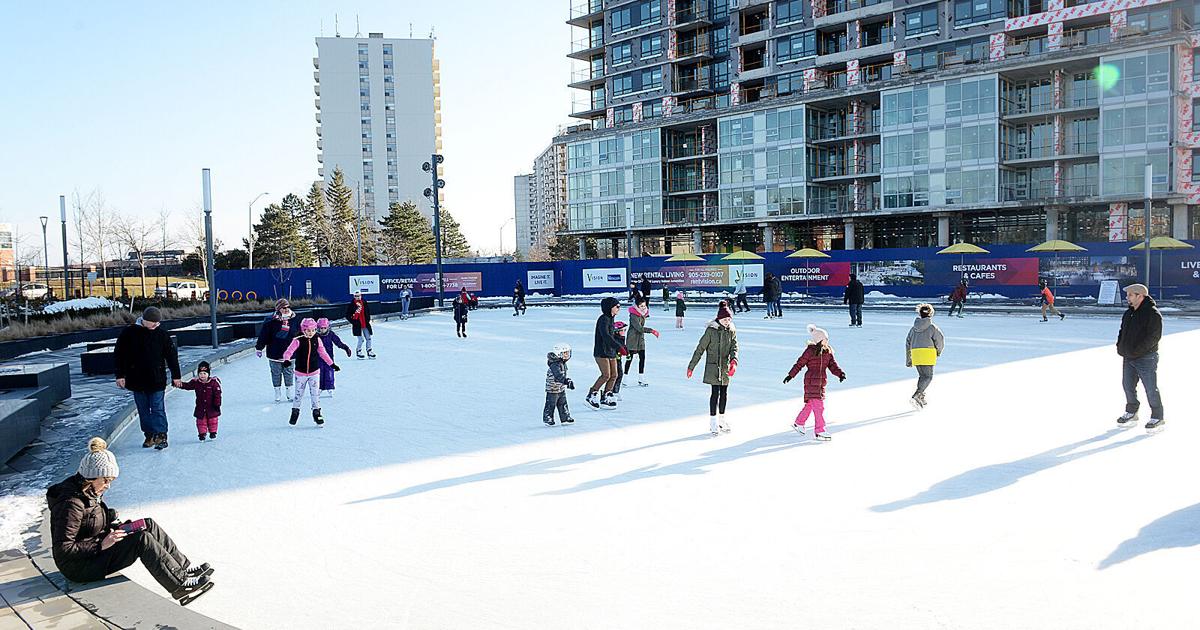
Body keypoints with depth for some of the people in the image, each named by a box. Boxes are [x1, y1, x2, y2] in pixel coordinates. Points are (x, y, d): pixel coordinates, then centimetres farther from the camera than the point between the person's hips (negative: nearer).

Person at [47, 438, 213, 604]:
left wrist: (114, 524, 3)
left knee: (148, 525, -2)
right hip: (79, 568, -9)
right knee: (142, 539, -23)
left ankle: (184, 567, -2)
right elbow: (62, 550, -26)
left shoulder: (90, 491, 5)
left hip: (95, 550, 10)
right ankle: (180, 585, -19)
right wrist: (101, 544, -26)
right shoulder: (72, 503, -24)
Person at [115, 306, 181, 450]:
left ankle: (161, 436, -4)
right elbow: (118, 355, 3)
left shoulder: (162, 334, -1)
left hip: (157, 380, -1)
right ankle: (149, 435, 19)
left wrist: (176, 376, 6)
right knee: (143, 410, 10)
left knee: (158, 409, -4)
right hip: (136, 380, 2)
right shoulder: (129, 333, -2)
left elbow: (172, 355, 6)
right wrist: (120, 375, 0)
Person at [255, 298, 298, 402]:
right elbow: (263, 335, -3)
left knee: (289, 374, 9)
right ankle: (277, 394, 19)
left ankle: (290, 393, 22)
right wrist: (259, 348, -2)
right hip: (274, 354, -2)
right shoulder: (271, 321, -8)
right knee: (276, 374, 7)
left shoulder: (295, 320, 2)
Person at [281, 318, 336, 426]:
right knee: (299, 394, 10)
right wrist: (286, 360, -41)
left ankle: (317, 413, 14)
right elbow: (288, 352, -20)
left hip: (314, 372, 2)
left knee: (315, 393, 2)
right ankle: (295, 412, 28)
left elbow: (323, 353, 8)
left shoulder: (317, 340, -2)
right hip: (300, 372, -2)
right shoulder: (298, 341, -13)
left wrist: (332, 364, 11)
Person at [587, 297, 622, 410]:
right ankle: (591, 396, -5)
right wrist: (619, 346, -34)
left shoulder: (611, 319, 15)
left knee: (614, 375, 5)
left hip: (611, 352, 10)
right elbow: (606, 336, -29)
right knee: (606, 375, -16)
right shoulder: (603, 319, -15)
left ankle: (605, 399, 12)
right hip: (601, 352, -9)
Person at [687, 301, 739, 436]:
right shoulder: (711, 330, -12)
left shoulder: (732, 331, 3)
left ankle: (721, 419, 25)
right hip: (713, 366, -5)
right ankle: (713, 421, 0)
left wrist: (734, 361, -25)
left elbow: (734, 347, -4)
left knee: (724, 393, 11)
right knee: (715, 392, -8)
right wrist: (691, 366, -9)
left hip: (725, 367, 5)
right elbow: (700, 349, -9)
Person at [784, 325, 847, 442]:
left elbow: (832, 365, 6)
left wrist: (840, 373, -11)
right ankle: (819, 431, -1)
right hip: (811, 381, -7)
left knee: (810, 405, 17)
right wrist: (790, 375, -7)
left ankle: (798, 423, 35)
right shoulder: (810, 351, -11)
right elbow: (800, 363, -6)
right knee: (818, 406, -8)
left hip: (821, 382, 7)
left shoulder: (828, 351, 8)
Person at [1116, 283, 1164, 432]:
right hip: (1128, 358, 8)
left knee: (1151, 389, -1)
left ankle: (1157, 418, 11)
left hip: (1146, 359, -8)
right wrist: (1120, 346, 4)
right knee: (1128, 386, 13)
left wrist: (1136, 351, -21)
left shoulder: (1153, 314, -14)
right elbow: (1122, 331, 21)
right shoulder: (1128, 313, 11)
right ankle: (1131, 413, 28)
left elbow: (1154, 336, -19)